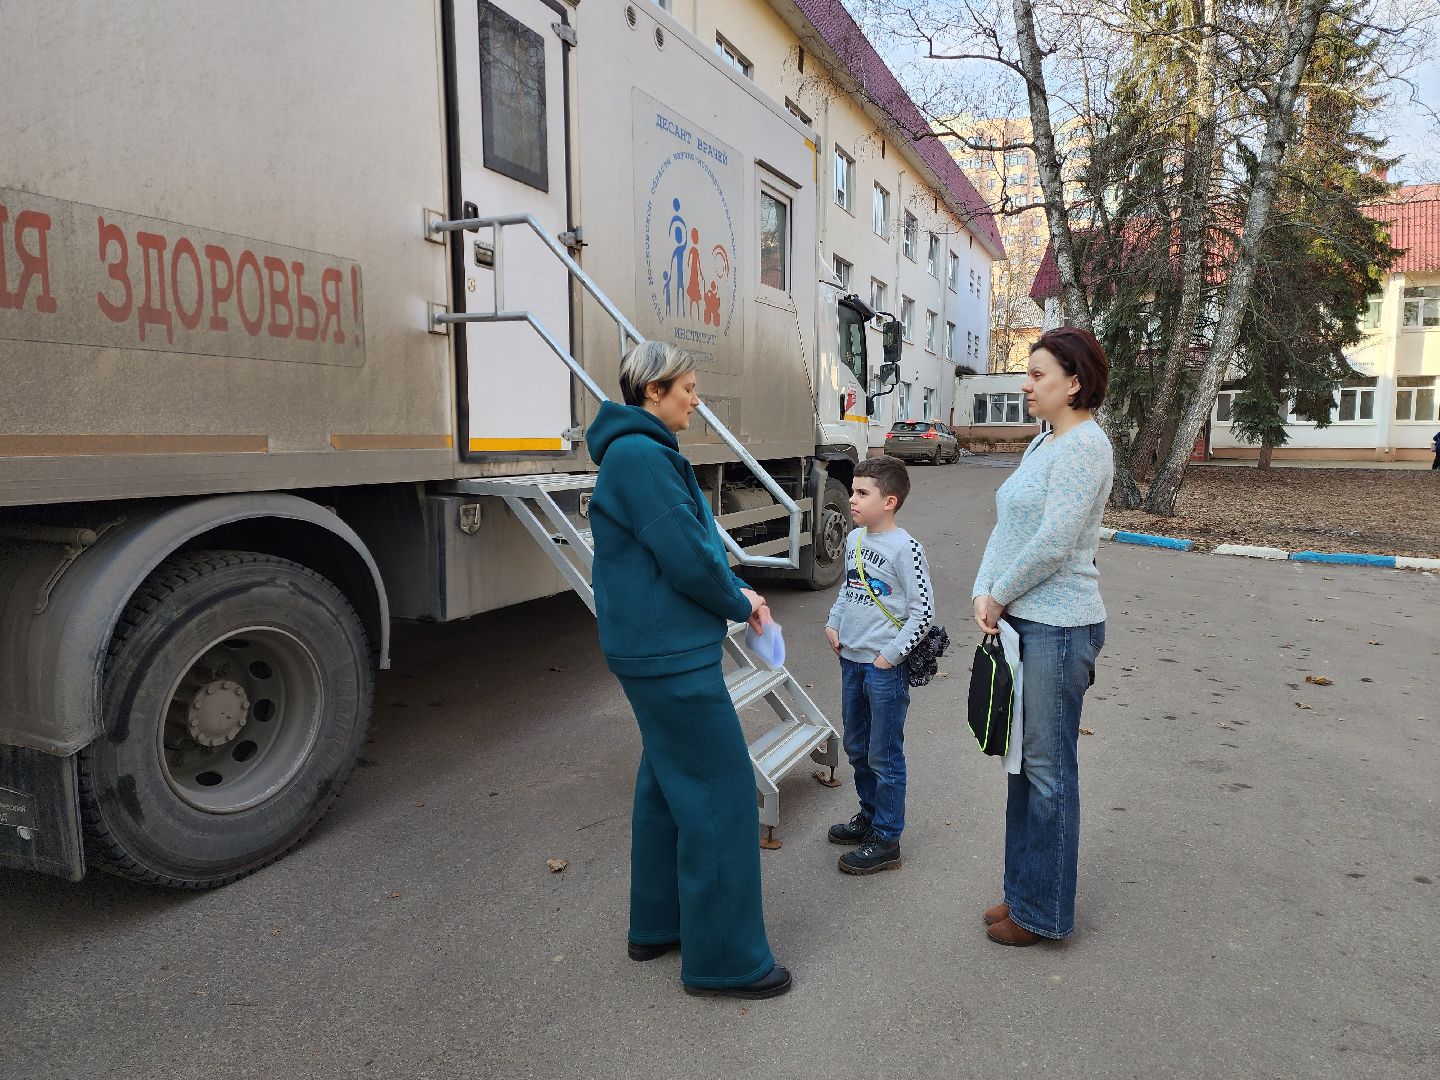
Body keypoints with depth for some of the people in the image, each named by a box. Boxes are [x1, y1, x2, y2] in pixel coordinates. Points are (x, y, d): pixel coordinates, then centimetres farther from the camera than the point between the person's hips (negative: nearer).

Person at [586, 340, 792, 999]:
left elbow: (692, 541, 20)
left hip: (656, 649, 11)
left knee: (668, 783, 19)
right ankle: (724, 959, 9)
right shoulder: (641, 456, -18)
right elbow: (686, 556, -21)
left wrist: (735, 592, 8)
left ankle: (657, 925, 33)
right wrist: (740, 605, -5)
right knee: (719, 793, -3)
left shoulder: (643, 452, 15)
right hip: (669, 653, -11)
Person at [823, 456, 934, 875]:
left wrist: (890, 656, -15)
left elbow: (923, 611, -16)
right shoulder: (854, 540, 7)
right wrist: (833, 623, 7)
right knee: (857, 749, 20)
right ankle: (869, 815, 39)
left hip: (886, 667, -8)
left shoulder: (904, 549, -16)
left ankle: (886, 840, 17)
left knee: (885, 756, 4)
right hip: (851, 660, 8)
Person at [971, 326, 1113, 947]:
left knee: (1048, 768, 2)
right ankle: (1024, 891, 30)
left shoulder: (1084, 446, -14)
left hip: (1058, 627, -9)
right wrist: (984, 594, 0)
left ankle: (1044, 912, 17)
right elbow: (1005, 528, 13)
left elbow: (1052, 544, -20)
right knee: (1023, 760, 16)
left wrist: (999, 596, -9)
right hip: (1021, 621, 9)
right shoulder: (1043, 443, 15)